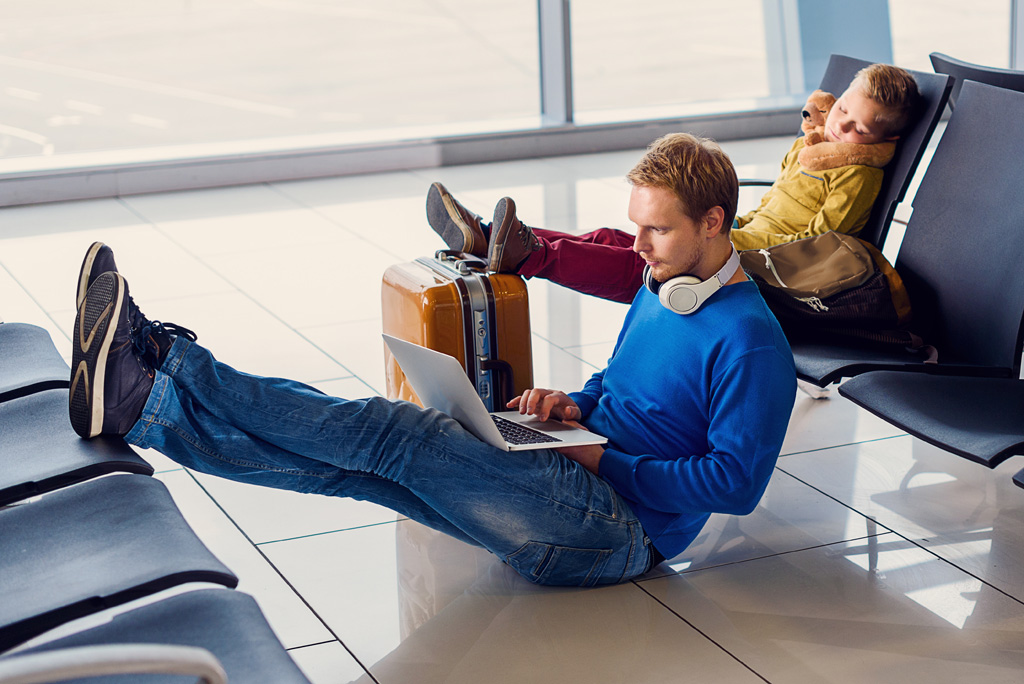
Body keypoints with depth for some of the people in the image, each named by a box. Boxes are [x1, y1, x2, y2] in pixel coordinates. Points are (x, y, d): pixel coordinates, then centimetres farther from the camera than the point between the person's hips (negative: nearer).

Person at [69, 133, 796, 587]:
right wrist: (572, 407, 7)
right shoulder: (659, 292, 17)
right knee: (353, 460, -10)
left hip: (621, 531, -8)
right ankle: (140, 377, -18)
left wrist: (606, 460, -14)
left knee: (397, 435, -23)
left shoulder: (750, 343, -11)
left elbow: (737, 481, -17)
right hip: (570, 494, 8)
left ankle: (136, 399, -25)